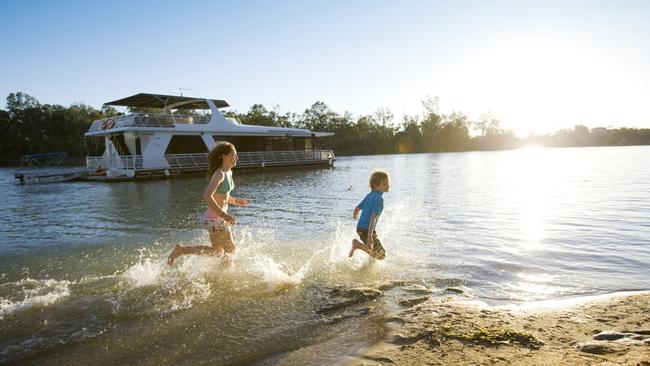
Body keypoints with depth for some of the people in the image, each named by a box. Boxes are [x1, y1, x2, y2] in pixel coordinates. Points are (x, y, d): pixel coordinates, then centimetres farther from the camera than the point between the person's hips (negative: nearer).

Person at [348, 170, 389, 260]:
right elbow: (373, 217, -27)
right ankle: (357, 244, -11)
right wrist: (369, 236, -32)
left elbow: (356, 209, 14)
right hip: (367, 230, -9)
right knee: (381, 255, -5)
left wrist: (354, 216, 37)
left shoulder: (369, 195, 8)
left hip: (360, 228, 9)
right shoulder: (379, 198, -17)